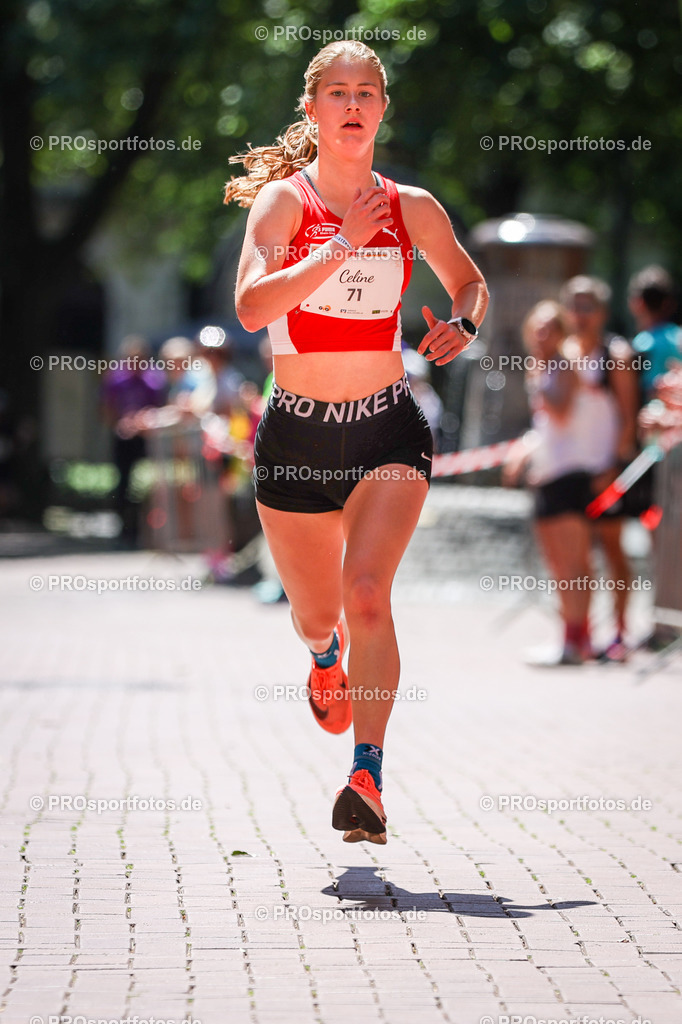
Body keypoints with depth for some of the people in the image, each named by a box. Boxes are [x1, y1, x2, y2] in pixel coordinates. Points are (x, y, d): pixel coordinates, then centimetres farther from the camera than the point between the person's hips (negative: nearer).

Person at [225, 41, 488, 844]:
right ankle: (326, 657, 53)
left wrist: (462, 325, -2)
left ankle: (367, 778, -23)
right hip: (296, 433, 0)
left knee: (367, 592, -21)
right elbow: (251, 305, -22)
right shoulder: (283, 200, -6)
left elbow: (471, 282, 20)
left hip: (388, 430, 0)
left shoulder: (412, 208, 2)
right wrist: (344, 245, -26)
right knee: (314, 615, 14)